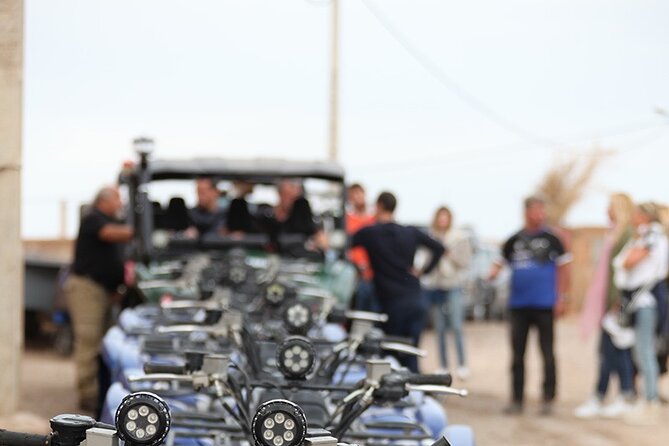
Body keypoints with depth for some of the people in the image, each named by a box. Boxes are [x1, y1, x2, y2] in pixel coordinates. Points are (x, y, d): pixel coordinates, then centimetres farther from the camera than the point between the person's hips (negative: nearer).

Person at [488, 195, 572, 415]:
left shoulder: (550, 238, 0)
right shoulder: (514, 240, 10)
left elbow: (563, 268, 0)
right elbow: (500, 263, 13)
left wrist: (561, 298, -6)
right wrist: (492, 274, -10)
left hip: (544, 305, -3)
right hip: (518, 305, 4)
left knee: (547, 353, 1)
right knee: (517, 354, 7)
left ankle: (548, 399, 8)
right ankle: (517, 400, 13)